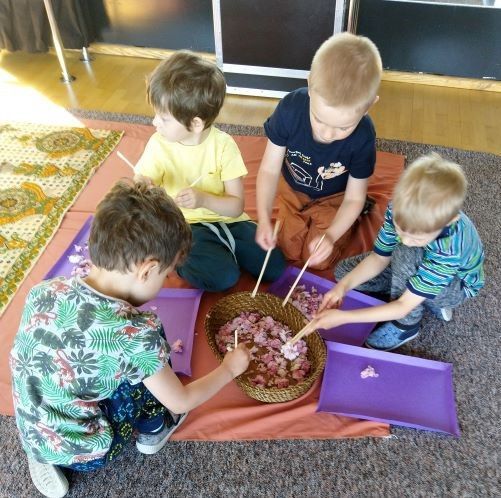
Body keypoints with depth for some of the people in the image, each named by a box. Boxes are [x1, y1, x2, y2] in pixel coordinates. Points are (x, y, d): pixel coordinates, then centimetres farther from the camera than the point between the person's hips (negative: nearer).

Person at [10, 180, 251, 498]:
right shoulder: (135, 335, -29)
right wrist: (230, 368, 4)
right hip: (84, 454, -5)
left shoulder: (43, 291, -15)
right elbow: (181, 403, -13)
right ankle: (153, 431, 17)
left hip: (31, 436, 5)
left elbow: (21, 362, 4)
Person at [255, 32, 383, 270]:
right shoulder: (290, 108, -34)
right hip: (292, 190, 2)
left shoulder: (363, 138, -34)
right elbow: (269, 169, -24)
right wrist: (264, 219, -36)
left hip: (333, 198, -1)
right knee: (290, 252, 7)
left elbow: (353, 197, -20)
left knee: (319, 261, 3)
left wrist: (331, 235, -36)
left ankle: (354, 214, 25)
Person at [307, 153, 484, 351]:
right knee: (344, 271, -6)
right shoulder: (402, 209, -30)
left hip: (456, 284, -5)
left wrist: (343, 317, -40)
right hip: (418, 267, 6)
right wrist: (343, 286, -32)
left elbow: (403, 306, -36)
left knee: (405, 253, -37)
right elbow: (379, 258, -16)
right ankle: (430, 300, 2)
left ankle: (407, 325, -12)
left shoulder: (449, 249, -42)